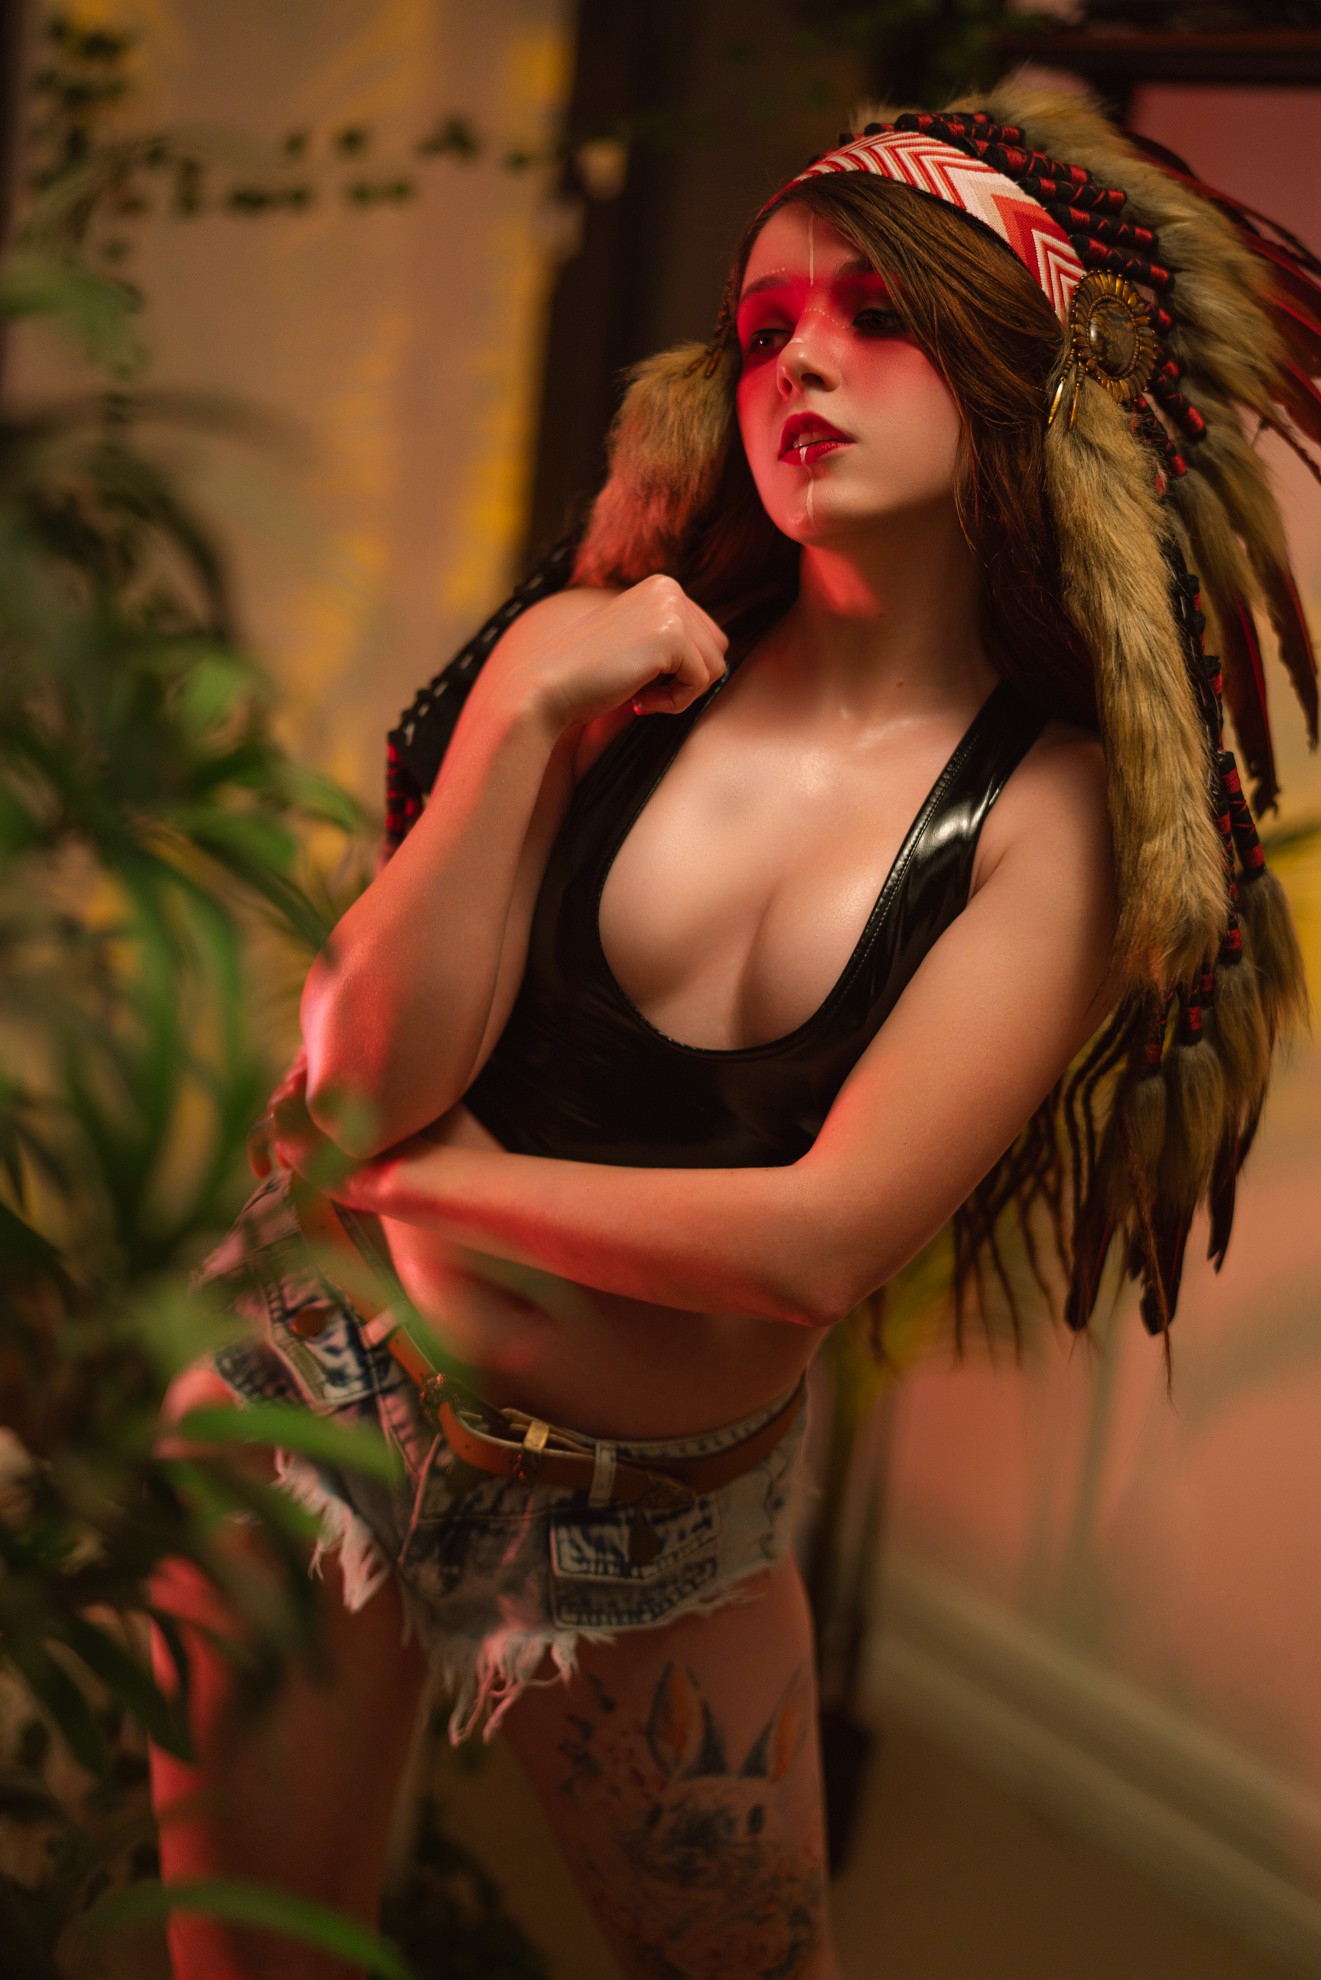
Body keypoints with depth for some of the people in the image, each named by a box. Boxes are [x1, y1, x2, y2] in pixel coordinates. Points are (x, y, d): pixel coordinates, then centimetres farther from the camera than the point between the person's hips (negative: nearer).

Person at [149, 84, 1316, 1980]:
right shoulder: (600, 657, -10)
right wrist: (522, 719, -24)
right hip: (329, 1390, 1)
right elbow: (371, 1078, -15)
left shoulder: (1058, 811, -14)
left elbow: (821, 1242, -19)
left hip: (662, 1524, 0)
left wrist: (434, 1176, -11)